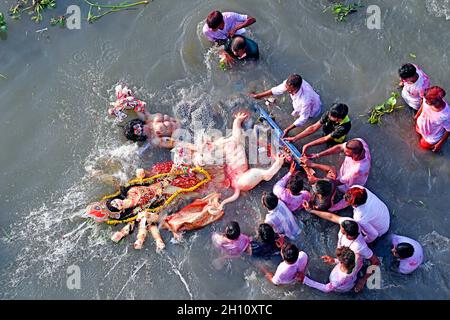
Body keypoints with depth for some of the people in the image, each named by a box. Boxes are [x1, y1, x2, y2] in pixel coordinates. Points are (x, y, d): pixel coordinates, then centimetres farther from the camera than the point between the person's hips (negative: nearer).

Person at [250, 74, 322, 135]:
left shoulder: (305, 100, -50)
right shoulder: (290, 84, -34)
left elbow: (303, 119, -36)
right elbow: (277, 90, -17)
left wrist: (288, 129, -35)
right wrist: (258, 95, -12)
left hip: (312, 110, -6)